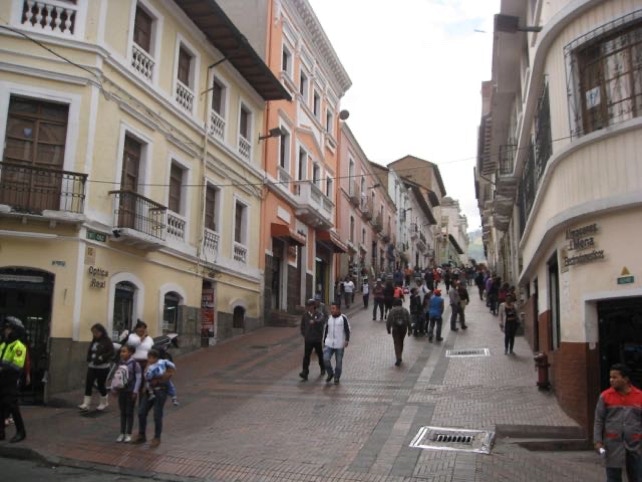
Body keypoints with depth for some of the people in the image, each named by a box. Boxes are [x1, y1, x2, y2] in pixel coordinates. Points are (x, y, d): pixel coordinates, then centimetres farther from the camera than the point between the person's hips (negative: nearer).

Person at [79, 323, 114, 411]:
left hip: (103, 368, -6)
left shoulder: (107, 341, -9)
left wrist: (101, 358, -24)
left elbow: (111, 353, -16)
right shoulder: (94, 341, 10)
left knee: (100, 385, 4)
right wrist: (89, 358, -3)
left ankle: (104, 402, 25)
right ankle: (86, 404, -1)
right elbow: (89, 351, 16)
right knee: (88, 384, -3)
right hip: (92, 366, 6)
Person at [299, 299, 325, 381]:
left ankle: (323, 369, 37)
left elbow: (320, 320, -34)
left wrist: (314, 321, -54)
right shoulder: (305, 315, 2)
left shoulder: (319, 314, -9)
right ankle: (305, 373, -16)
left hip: (317, 339, -2)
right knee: (306, 356, -10)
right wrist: (304, 334, 10)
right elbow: (302, 325, 16)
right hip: (308, 339, 2)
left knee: (320, 355, 14)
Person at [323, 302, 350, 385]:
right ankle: (330, 374, 13)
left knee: (339, 362, 5)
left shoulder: (343, 318, -5)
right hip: (329, 344, 3)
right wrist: (324, 341, 18)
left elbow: (347, 330, -6)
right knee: (325, 359, -11)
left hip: (340, 344, -3)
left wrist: (347, 340, -15)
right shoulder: (329, 318, 10)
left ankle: (337, 378, 22)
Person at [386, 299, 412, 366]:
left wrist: (388, 329, 9)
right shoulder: (405, 310, 2)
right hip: (403, 328, 3)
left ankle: (398, 359, -11)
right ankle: (399, 357, 31)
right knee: (401, 342, 21)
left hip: (395, 329, -3)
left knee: (397, 344, -1)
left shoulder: (392, 311, -4)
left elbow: (388, 321, -4)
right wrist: (409, 329, 7)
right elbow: (409, 321, 1)